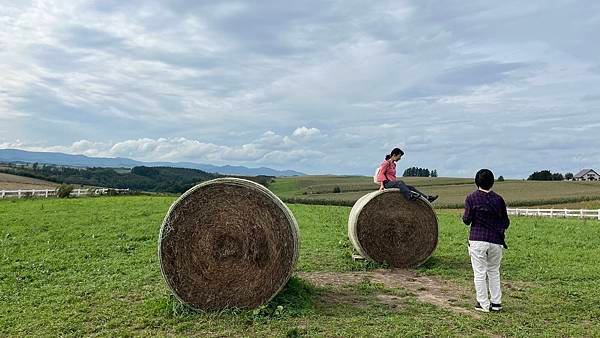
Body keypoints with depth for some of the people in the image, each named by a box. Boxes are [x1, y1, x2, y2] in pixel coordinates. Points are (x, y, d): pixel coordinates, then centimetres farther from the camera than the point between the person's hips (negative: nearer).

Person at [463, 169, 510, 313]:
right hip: (496, 241, 3)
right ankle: (496, 303, 21)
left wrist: (464, 216, 15)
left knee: (479, 273, 4)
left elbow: (467, 220, -6)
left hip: (477, 240, -3)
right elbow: (506, 222, 9)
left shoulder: (472, 198, -4)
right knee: (494, 272, 18)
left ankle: (483, 304, 8)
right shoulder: (498, 199, 4)